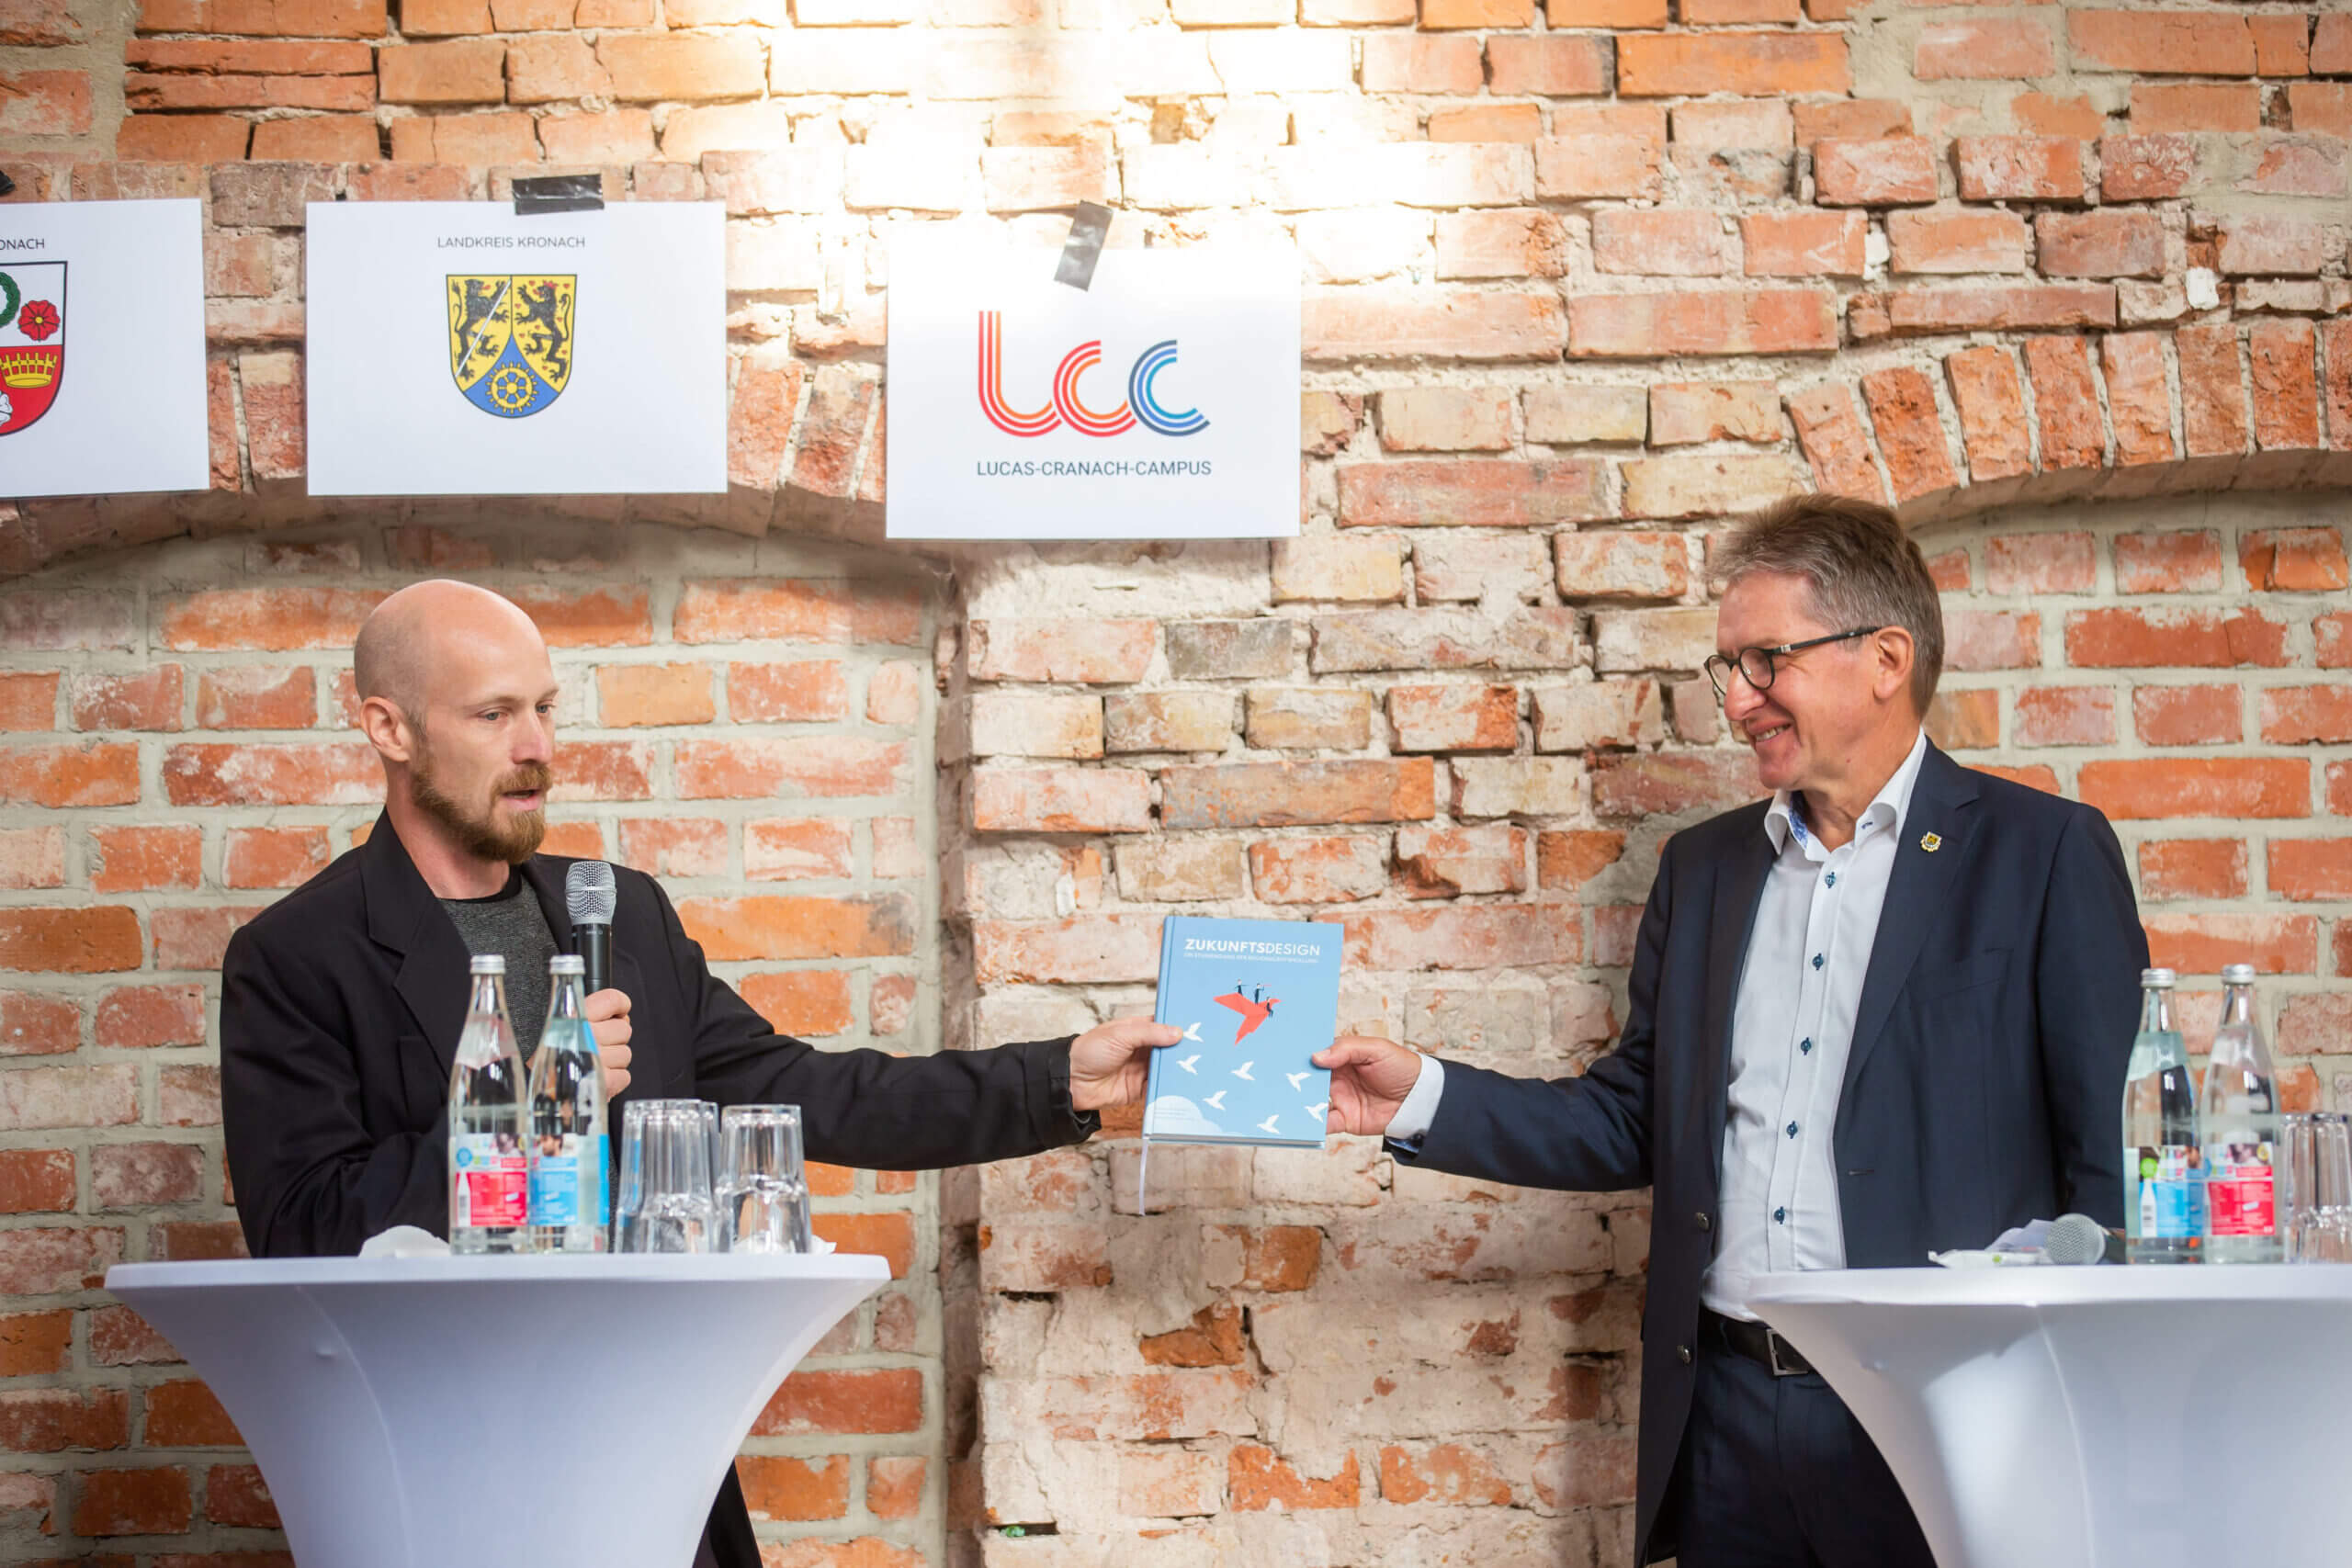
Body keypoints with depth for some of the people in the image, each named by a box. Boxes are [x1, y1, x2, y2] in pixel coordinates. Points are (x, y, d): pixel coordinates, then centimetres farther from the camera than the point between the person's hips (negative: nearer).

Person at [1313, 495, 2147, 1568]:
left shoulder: (2045, 855, -1)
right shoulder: (1705, 868, 15)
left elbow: (2115, 1158, -4)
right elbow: (1636, 1122, 18)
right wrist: (1422, 1101, 6)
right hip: (1728, 1417, 5)